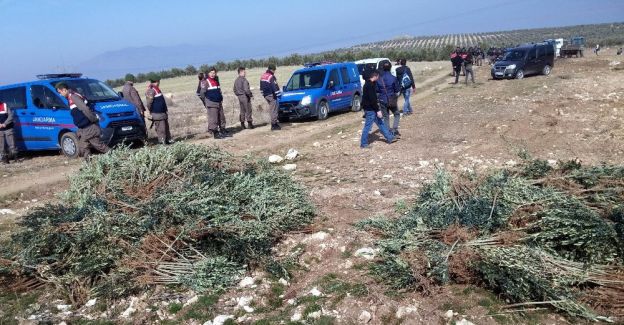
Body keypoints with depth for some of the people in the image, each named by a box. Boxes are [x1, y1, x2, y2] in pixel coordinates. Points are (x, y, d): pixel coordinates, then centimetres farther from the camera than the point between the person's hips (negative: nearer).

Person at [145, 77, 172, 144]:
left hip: (163, 112, 10)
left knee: (166, 127, 14)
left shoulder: (157, 89, 16)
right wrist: (149, 113, -20)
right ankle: (162, 141, -3)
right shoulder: (151, 90, -15)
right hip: (157, 114, -10)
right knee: (161, 129, -7)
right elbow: (149, 103, -18)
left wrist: (166, 110, 26)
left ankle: (168, 139, 22)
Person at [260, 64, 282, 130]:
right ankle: (274, 125, -6)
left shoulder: (262, 76, 14)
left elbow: (261, 87, 20)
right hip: (271, 95, -9)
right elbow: (275, 87, -18)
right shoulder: (271, 77, -15)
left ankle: (275, 122, 21)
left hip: (266, 95, 9)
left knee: (272, 109, 17)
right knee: (274, 110, -5)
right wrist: (278, 94, -11)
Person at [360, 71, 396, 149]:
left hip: (371, 108, 11)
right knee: (368, 126, -3)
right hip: (370, 109, -11)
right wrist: (378, 110, -22)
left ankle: (389, 138, 25)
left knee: (380, 123, 16)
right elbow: (372, 99, -24)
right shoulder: (370, 85, -21)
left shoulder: (368, 84, 11)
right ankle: (363, 144, 5)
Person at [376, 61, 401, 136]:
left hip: (382, 101, 2)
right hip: (392, 101, -2)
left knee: (386, 117, 11)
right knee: (397, 114, 16)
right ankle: (394, 129, -1)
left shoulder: (379, 79, -5)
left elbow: (377, 90, 3)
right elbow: (397, 89, -4)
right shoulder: (393, 78, -11)